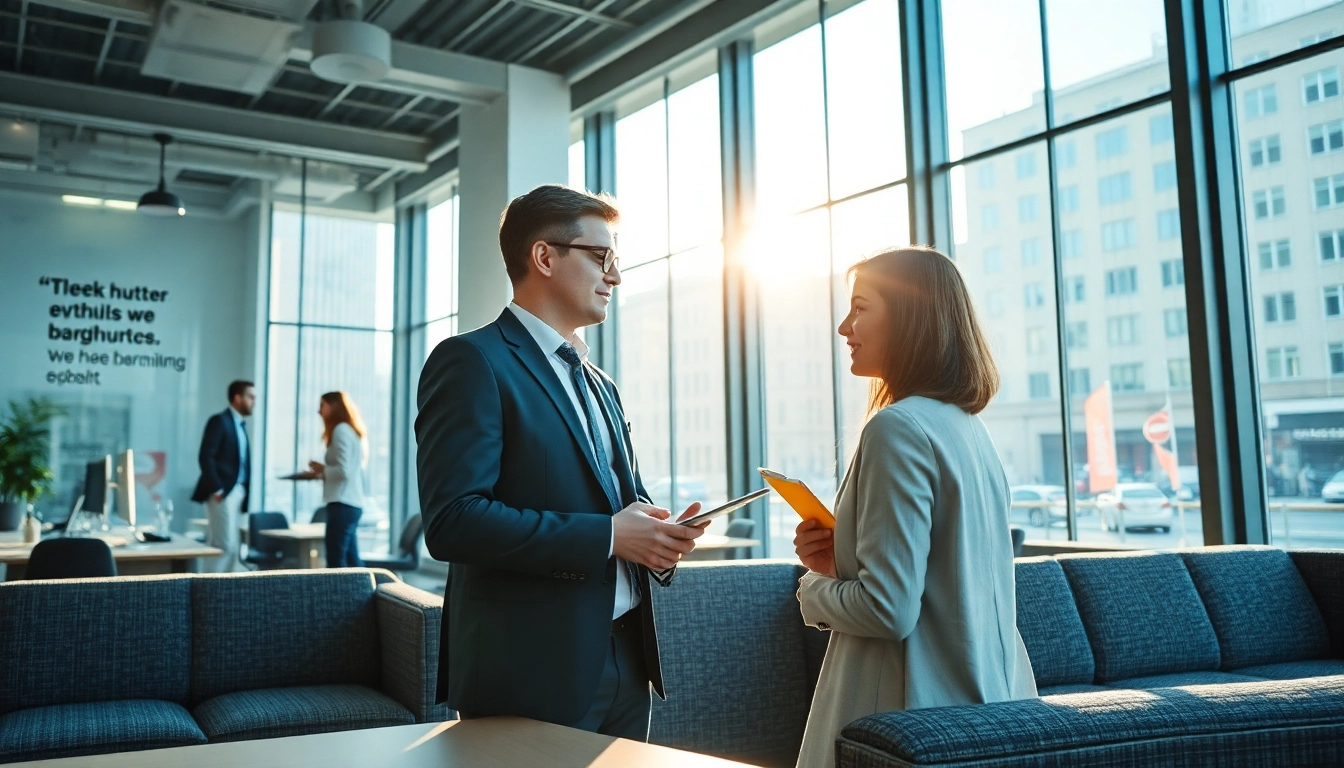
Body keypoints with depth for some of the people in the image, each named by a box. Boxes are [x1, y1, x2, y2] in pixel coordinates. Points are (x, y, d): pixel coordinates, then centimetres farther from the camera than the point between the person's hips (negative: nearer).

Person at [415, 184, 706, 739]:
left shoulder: (600, 385, 17)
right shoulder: (472, 361, -10)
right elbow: (453, 519, -20)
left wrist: (659, 535, 0)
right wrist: (605, 537, -19)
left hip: (625, 661, 8)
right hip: (533, 673, -8)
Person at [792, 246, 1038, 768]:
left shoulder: (900, 427, -20)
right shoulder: (967, 425, 8)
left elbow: (888, 609, -24)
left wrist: (814, 588, -5)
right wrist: (841, 560, 6)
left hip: (922, 715, -9)